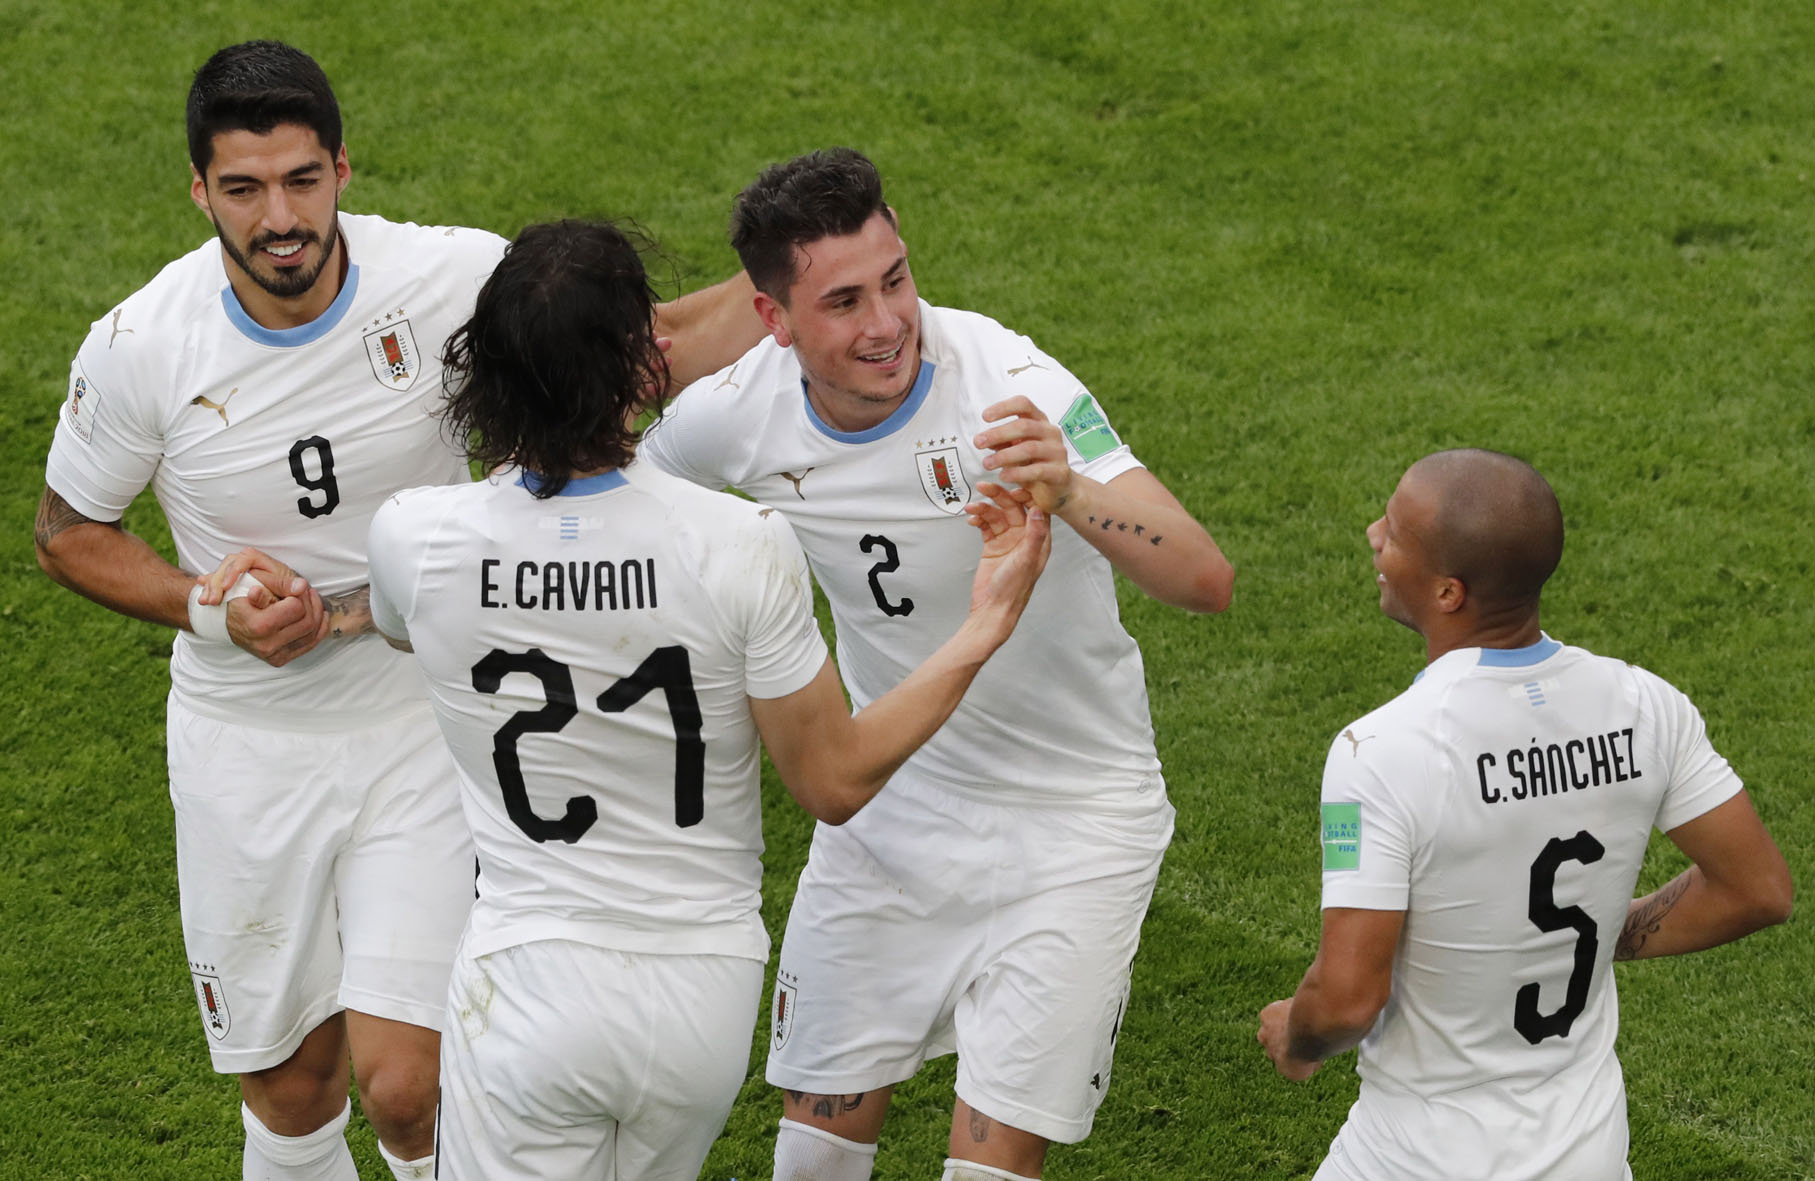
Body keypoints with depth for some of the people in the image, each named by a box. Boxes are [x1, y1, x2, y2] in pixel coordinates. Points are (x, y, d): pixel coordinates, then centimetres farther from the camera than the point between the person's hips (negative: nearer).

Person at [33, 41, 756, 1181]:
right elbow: (69, 531, 3)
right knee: (290, 1089, 11)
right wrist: (209, 609, -14)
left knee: (403, 1080, -13)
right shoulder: (137, 349, -13)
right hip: (244, 739, 1)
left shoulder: (452, 279, -16)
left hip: (423, 718, -1)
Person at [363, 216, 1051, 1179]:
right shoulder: (741, 546, -18)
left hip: (528, 983, -1)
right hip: (709, 989, 1)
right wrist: (987, 625, -1)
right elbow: (835, 783, -7)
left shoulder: (413, 539, -14)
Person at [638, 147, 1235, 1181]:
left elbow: (1206, 582, -36)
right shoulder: (731, 416, -14)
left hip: (1070, 821, -4)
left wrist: (1071, 496, -52)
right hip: (887, 805, 4)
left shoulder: (1011, 387, -27)